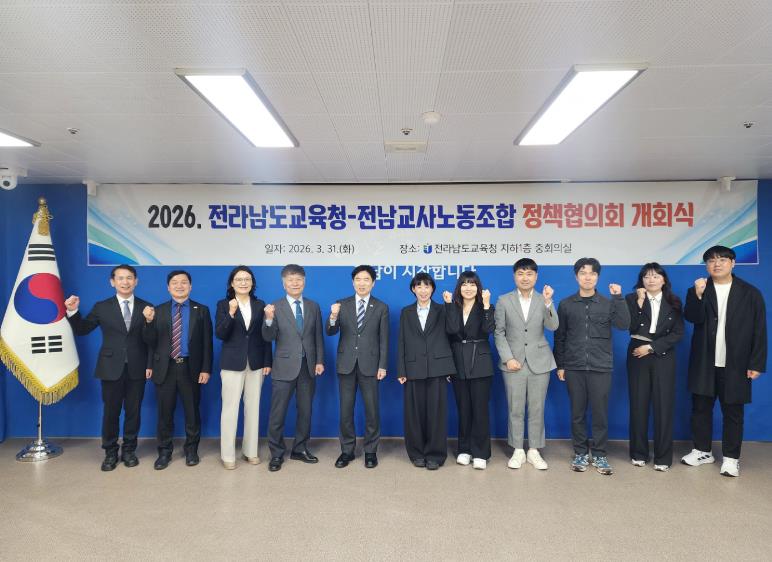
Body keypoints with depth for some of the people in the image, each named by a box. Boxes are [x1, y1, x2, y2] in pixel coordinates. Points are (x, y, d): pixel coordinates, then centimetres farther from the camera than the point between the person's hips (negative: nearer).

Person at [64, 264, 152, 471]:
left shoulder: (145, 307, 3)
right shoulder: (102, 307, 3)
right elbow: (82, 330, 7)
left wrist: (150, 365, -1)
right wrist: (73, 312, -9)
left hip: (136, 369, 0)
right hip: (111, 368, 0)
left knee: (133, 411, 8)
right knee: (110, 412, 6)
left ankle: (129, 450, 23)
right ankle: (110, 453, 22)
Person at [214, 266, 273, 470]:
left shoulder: (260, 305, 6)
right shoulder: (223, 305, 0)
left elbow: (265, 336, 6)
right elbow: (219, 334, -10)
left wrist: (267, 362, 2)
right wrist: (231, 313, -23)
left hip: (256, 363, 3)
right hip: (232, 363, -2)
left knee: (253, 408, 9)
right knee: (230, 408, 0)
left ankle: (250, 451, 20)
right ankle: (228, 455, 11)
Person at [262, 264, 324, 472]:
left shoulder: (313, 306, 6)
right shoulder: (276, 307, -5)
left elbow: (318, 336, 8)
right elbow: (268, 337, -12)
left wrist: (319, 361, 1)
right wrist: (269, 319, -31)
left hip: (308, 366, 4)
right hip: (284, 367, -3)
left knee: (305, 411, 13)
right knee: (277, 413, 3)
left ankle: (300, 449, 29)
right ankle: (276, 454, 18)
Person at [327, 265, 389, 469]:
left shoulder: (381, 307, 2)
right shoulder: (342, 305, 4)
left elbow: (384, 339, 1)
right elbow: (330, 332, -3)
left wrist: (382, 366, -5)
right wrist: (333, 316, -24)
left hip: (369, 365, -1)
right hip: (346, 364, 1)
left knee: (372, 410, 4)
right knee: (345, 410, 8)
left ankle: (371, 451, 19)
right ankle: (347, 450, 22)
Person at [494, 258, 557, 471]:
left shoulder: (544, 300, 3)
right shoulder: (504, 301, 1)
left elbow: (553, 327, -11)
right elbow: (499, 333, 1)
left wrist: (548, 302, -24)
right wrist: (508, 358, -9)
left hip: (539, 362, 1)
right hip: (513, 362, -1)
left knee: (537, 409, 7)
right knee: (515, 409, 5)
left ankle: (534, 451, 19)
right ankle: (518, 451, 18)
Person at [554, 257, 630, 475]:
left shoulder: (608, 303, 4)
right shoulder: (566, 304, 4)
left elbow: (623, 325, -10)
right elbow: (559, 337, 6)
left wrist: (619, 297, -15)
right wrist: (560, 365, 4)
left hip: (601, 367, 0)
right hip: (574, 367, 0)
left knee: (600, 412, 4)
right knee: (577, 412, 7)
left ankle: (599, 455, 17)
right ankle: (580, 453, 20)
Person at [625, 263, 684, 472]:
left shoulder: (673, 302, 5)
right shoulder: (632, 299, 2)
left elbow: (678, 333, -1)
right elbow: (630, 327, -11)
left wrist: (652, 347, -10)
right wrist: (640, 301, -16)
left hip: (663, 357, 1)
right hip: (637, 357, 0)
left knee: (664, 406, 0)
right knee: (638, 405, 3)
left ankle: (663, 457, 10)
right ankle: (639, 453, 15)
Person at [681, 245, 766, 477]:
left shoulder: (750, 293, 1)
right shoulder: (698, 291, 5)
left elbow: (759, 331, -1)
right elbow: (693, 318, -12)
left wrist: (756, 363, -6)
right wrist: (697, 295, -26)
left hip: (735, 364, -1)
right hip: (704, 363, 2)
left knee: (733, 411, 6)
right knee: (700, 407, 9)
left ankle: (731, 457, 19)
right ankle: (702, 451, 24)